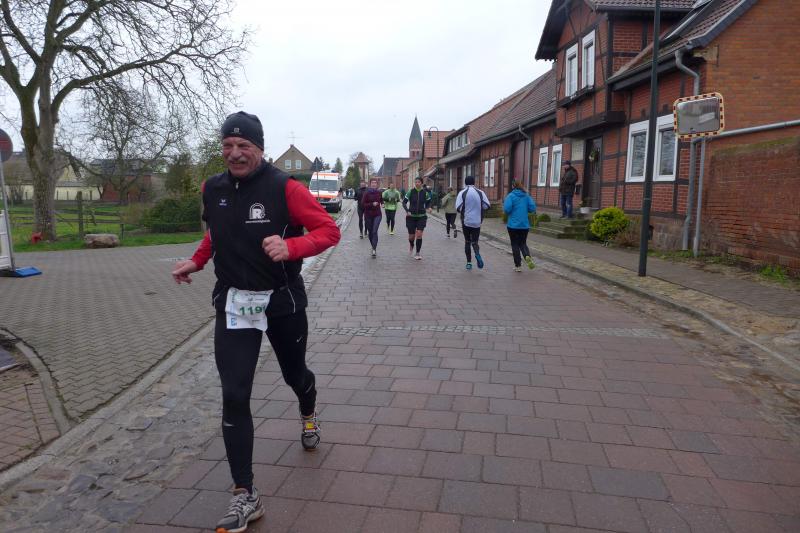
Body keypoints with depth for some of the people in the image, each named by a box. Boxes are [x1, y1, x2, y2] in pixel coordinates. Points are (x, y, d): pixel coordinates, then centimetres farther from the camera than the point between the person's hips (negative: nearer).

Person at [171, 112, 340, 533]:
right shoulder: (213, 189, 2)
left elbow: (328, 230, -15)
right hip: (233, 304, 3)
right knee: (234, 396, -5)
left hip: (283, 301, -2)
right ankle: (245, 496, 5)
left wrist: (290, 247, -31)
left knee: (294, 374, 19)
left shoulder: (284, 188, -13)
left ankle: (308, 414, 57)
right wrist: (195, 262, 12)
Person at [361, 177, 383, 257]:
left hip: (377, 215, 1)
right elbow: (362, 204, -9)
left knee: (375, 231, -15)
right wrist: (372, 204, -19)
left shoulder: (379, 192, 4)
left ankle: (374, 249, -20)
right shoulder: (366, 193, -6)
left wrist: (382, 203, 3)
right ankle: (374, 247, 28)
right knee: (370, 232, 9)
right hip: (368, 215, 0)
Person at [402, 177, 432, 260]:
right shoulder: (410, 192, -5)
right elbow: (404, 202, -2)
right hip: (411, 216, 0)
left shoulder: (425, 193, -2)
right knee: (411, 236, 5)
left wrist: (428, 208, -10)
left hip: (421, 216, 0)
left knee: (419, 234, -13)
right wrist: (407, 211, -18)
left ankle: (418, 253, 0)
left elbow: (428, 202, 12)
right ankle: (411, 245, 42)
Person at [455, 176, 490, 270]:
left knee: (467, 241, 13)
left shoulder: (462, 193, -5)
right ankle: (477, 253, -25)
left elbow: (458, 208, -12)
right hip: (477, 222, 1)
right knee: (474, 241, 8)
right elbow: (487, 206, -3)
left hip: (466, 221, -1)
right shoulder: (480, 192, 0)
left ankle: (469, 263, 12)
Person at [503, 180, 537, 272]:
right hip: (525, 225, 3)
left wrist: (507, 212, 4)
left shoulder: (511, 196, -7)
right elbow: (533, 208, -3)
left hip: (513, 225, -3)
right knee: (523, 243, 16)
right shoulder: (527, 196, 4)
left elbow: (506, 209, -19)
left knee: (515, 244, 7)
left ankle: (518, 266, 8)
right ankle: (527, 256, -14)